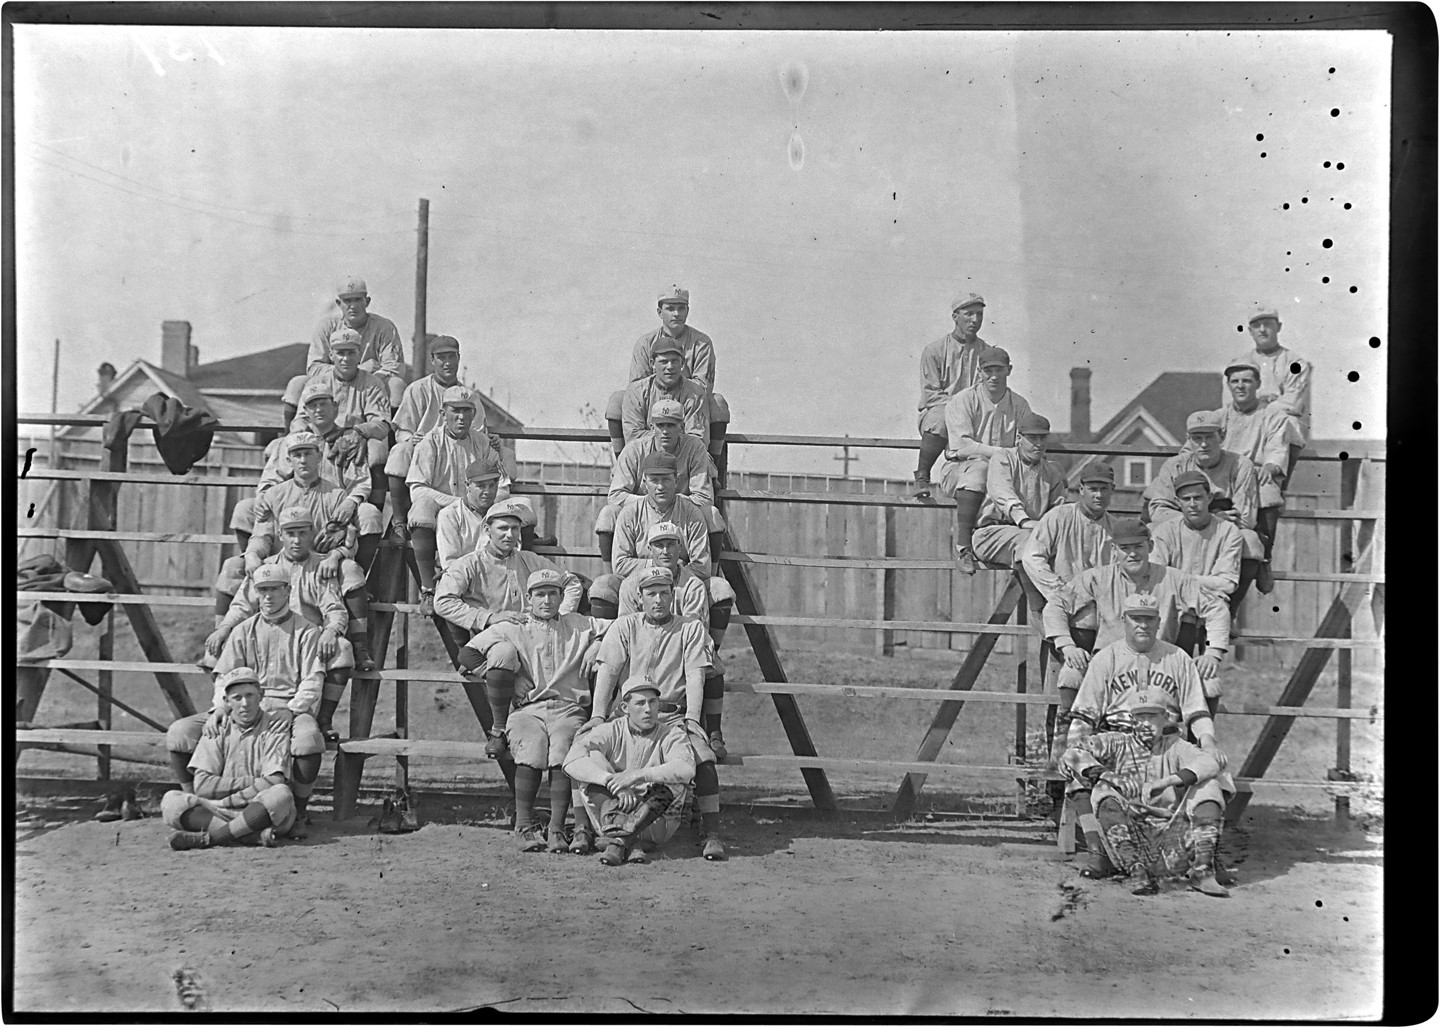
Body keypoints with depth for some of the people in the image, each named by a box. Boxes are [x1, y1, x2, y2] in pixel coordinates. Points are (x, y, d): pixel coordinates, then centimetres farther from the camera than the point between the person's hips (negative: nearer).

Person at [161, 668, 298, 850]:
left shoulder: (275, 725, 1)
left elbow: (274, 782, -12)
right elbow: (201, 785, -4)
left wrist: (227, 801, -14)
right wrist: (252, 782, -10)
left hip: (262, 813, -3)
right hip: (217, 812, 3)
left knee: (281, 795, -35)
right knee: (171, 800, -21)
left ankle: (207, 838, -28)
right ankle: (256, 836, -33)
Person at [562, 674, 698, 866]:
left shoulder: (672, 734, -3)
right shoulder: (610, 731, -1)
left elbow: (687, 769, -26)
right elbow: (572, 762, -20)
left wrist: (638, 775, -35)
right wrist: (613, 781, -32)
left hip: (655, 821, -1)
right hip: (611, 811, 1)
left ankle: (619, 837, -37)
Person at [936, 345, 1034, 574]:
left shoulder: (1019, 405, 10)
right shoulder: (962, 401, -3)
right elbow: (962, 446, -15)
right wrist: (1002, 453, -24)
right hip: (958, 469, -3)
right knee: (979, 468, -38)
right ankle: (963, 546, -39)